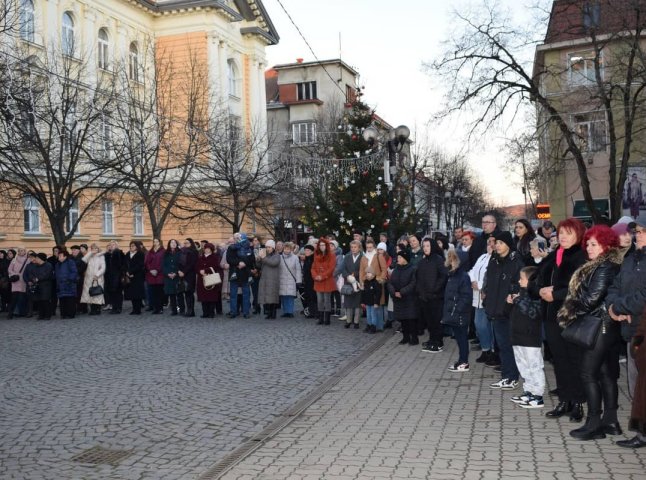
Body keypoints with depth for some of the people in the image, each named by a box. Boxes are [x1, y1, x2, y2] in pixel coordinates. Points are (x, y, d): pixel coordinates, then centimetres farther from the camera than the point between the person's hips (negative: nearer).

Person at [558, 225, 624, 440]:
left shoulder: (604, 268, -16)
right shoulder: (612, 266, 14)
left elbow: (591, 298, -19)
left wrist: (571, 313, -6)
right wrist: (572, 313, 5)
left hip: (598, 327, -10)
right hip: (610, 327, 10)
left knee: (589, 374, -4)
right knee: (607, 374, 12)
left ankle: (594, 423, 0)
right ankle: (610, 420, 18)